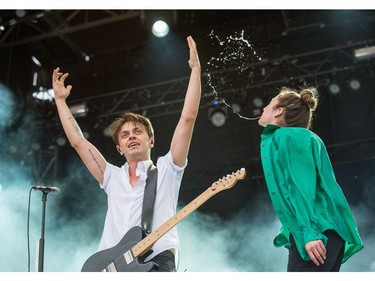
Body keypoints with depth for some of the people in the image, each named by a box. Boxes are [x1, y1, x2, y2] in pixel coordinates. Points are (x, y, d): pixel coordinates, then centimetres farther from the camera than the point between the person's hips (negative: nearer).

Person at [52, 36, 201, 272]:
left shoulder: (167, 169, 13)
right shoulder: (113, 177, 24)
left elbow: (188, 118, 6)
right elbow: (78, 141, 25)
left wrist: (195, 69, 4)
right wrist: (60, 99, 29)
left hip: (157, 261, -4)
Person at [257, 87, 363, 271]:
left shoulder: (286, 136, 0)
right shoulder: (299, 137, 29)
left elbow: (301, 184, -14)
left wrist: (308, 232, -23)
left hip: (318, 231, -10)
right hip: (328, 231, 10)